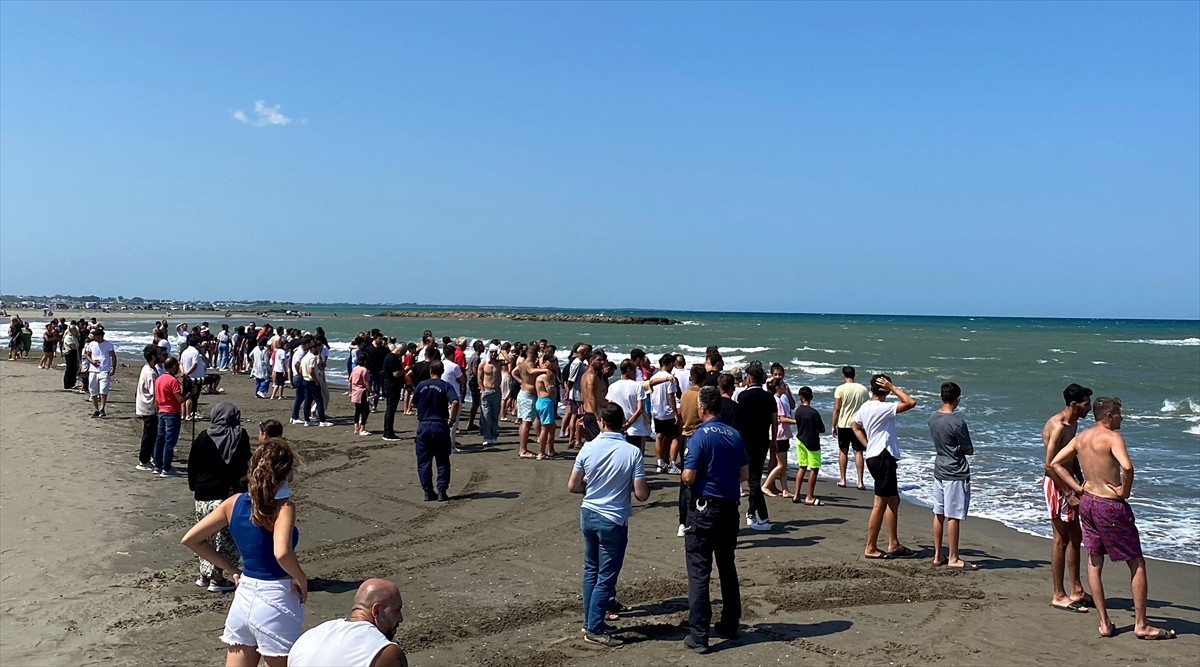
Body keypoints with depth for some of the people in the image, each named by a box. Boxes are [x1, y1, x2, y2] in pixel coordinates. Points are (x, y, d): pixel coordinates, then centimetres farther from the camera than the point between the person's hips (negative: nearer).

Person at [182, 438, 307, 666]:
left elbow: (190, 539, 7)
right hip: (275, 603, -6)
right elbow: (282, 553, -36)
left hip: (243, 598, 6)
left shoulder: (234, 503, 1)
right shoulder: (283, 507, -18)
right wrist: (301, 579, -17)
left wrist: (231, 568, 10)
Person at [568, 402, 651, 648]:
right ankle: (594, 629, 9)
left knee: (591, 570, 19)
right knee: (606, 577, 5)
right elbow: (641, 494, -14)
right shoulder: (632, 452, -15)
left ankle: (591, 618, 29)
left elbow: (572, 486, 0)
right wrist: (637, 485, 7)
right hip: (613, 521, -4)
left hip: (588, 515, 4)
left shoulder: (588, 448, -6)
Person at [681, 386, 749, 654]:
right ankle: (729, 624, 29)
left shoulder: (701, 435, -15)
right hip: (730, 508, 6)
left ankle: (698, 635, -3)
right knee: (727, 567, 19)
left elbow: (688, 477, -17)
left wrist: (683, 476, 4)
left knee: (699, 572, -2)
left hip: (704, 508, -6)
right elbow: (744, 475, 8)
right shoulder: (735, 435, 3)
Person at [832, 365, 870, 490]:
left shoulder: (840, 389, -8)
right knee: (858, 452, 4)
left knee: (843, 451, 10)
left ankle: (842, 480, 14)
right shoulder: (863, 389, 2)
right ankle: (860, 482, 2)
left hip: (844, 425, -2)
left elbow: (837, 409, -9)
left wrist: (833, 426, -2)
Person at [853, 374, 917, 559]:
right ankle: (870, 548, 2)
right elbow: (911, 403, -22)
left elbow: (856, 427, 25)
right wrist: (893, 387, -15)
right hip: (883, 457, -10)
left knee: (893, 500, 16)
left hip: (874, 456, 10)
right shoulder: (882, 408, -18)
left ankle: (893, 545, 20)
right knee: (880, 504, -4)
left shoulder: (864, 408, 9)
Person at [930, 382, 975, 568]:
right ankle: (953, 559, 7)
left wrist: (952, 448, 6)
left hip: (939, 471, 7)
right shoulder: (958, 422, -19)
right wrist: (960, 448, 7)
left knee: (939, 514, 12)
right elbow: (969, 450, -11)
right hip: (956, 475, -7)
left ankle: (937, 556, 19)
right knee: (953, 517, -1)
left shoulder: (933, 418, 3)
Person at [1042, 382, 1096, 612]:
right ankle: (1058, 596, 4)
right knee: (1061, 540, -4)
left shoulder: (1072, 423, 10)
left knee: (1075, 537, 15)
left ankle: (1077, 591, 25)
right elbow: (1050, 465, -23)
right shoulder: (1057, 426, -21)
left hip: (1068, 483, 10)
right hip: (1056, 484, -10)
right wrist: (1068, 494, -21)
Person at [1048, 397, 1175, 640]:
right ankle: (1141, 625, 11)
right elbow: (1127, 467, -33)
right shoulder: (1112, 437, -16)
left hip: (1087, 502, 7)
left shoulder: (1080, 438, 6)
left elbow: (1054, 464, 7)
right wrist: (1125, 492, -16)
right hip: (1111, 506, -7)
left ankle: (1104, 623, 16)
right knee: (1137, 564, 7)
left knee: (1094, 563, 13)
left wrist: (1078, 488, 5)